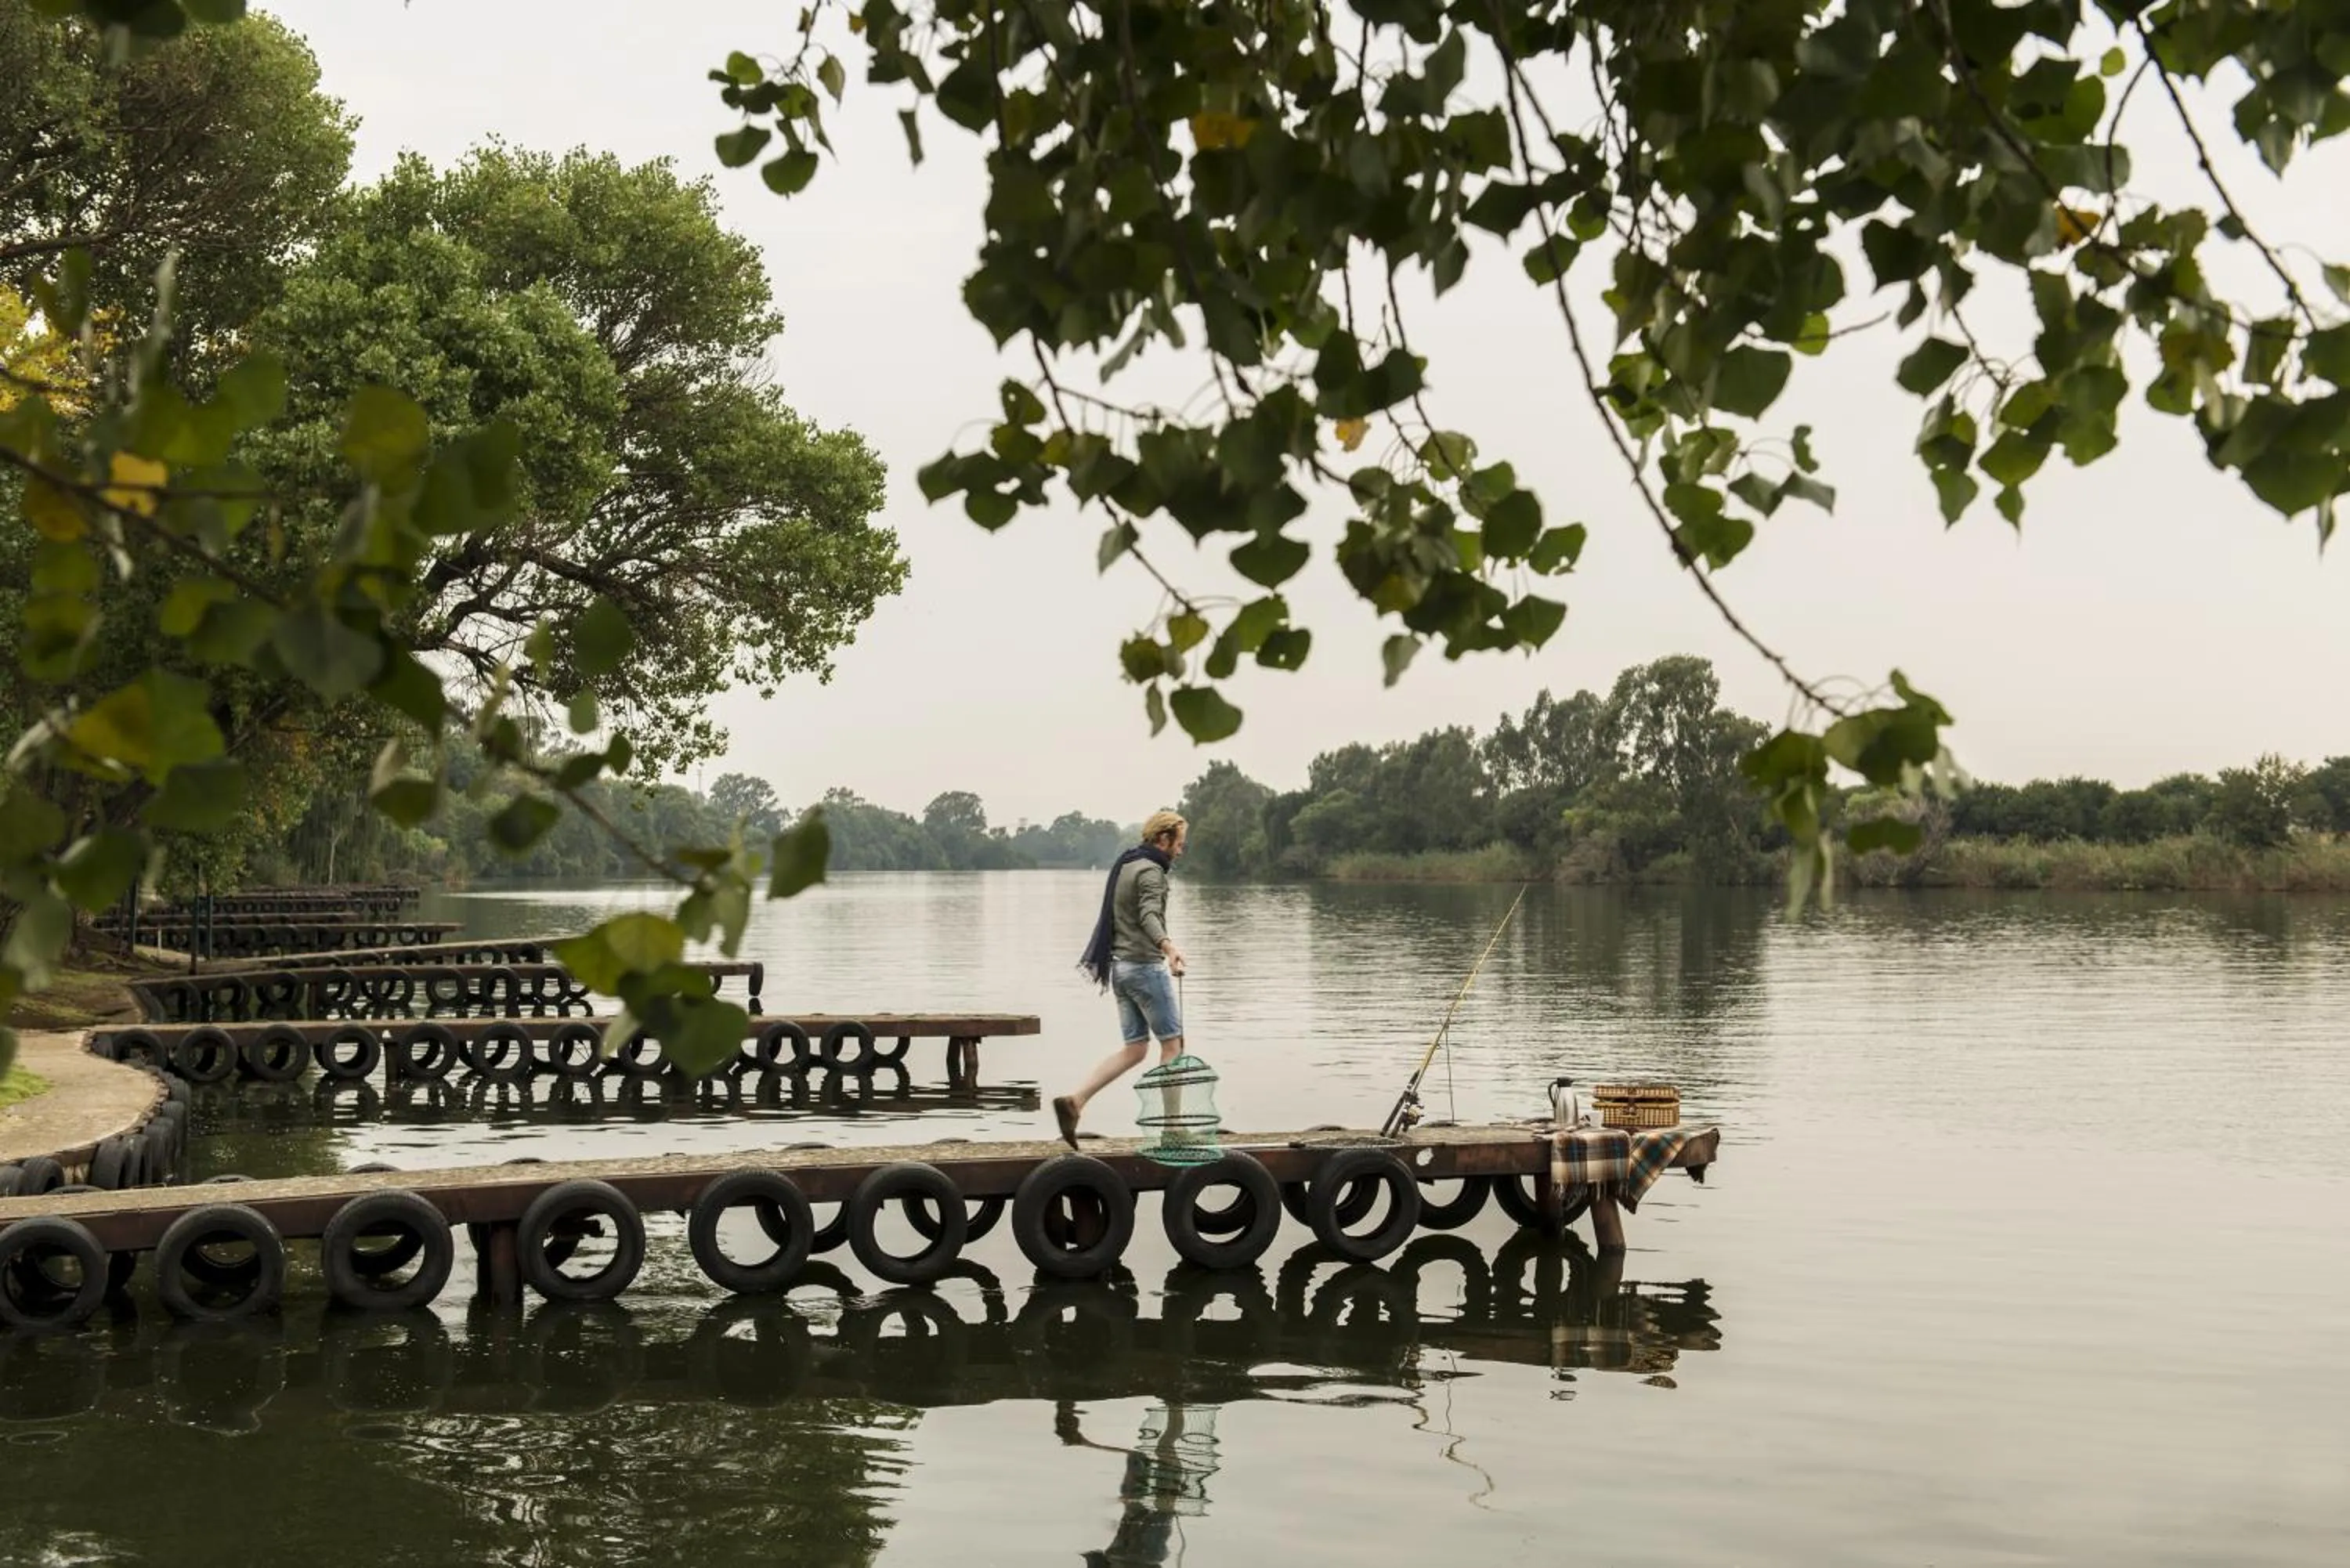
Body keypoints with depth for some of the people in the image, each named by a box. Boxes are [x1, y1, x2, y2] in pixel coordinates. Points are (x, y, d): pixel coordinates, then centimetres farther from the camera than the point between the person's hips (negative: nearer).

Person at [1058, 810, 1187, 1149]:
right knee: (1173, 1043, 1)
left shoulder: (1124, 866, 17)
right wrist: (1169, 946, -49)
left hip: (1120, 966, 9)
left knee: (1134, 1048, 7)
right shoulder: (1150, 871, -12)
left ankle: (1074, 1102, -7)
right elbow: (1149, 916, -30)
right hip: (1146, 966, -9)